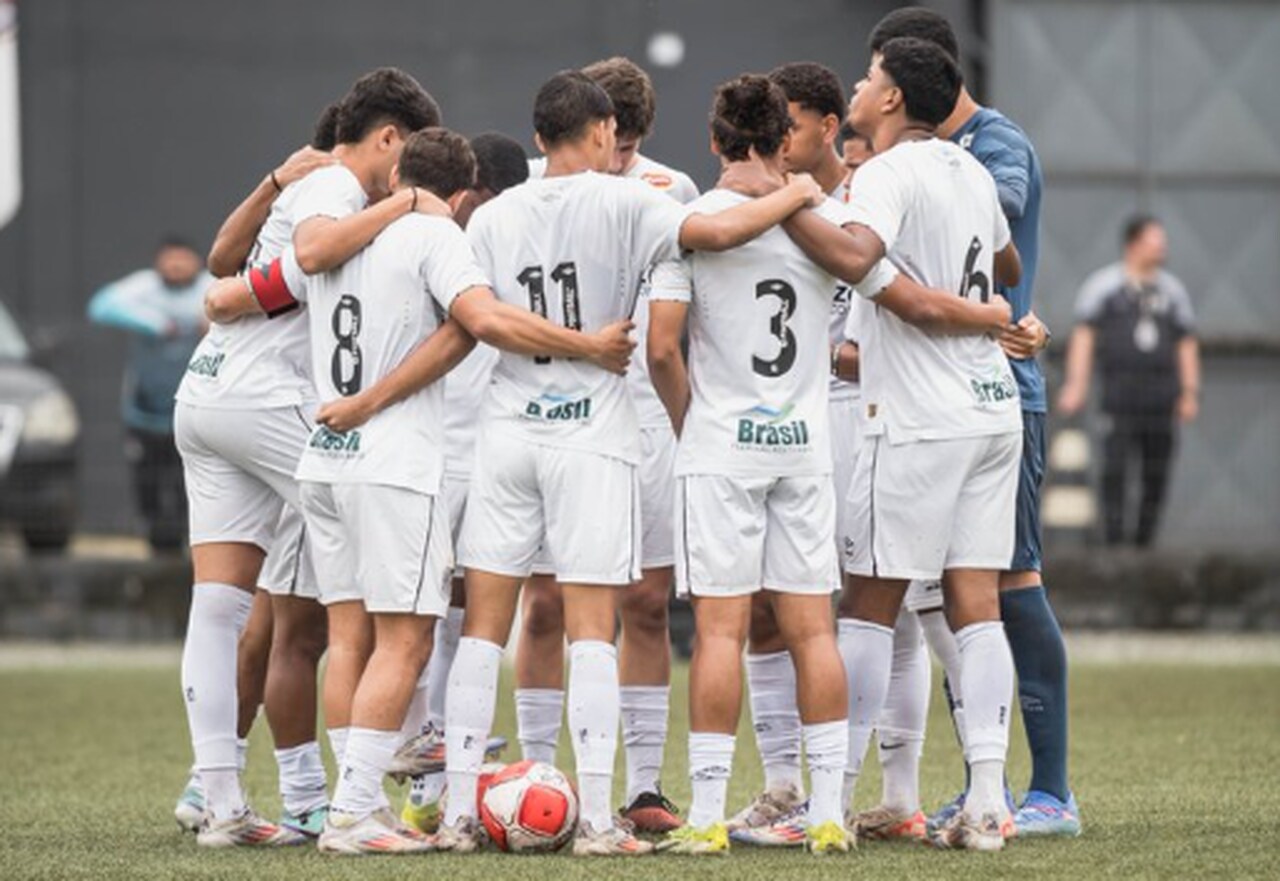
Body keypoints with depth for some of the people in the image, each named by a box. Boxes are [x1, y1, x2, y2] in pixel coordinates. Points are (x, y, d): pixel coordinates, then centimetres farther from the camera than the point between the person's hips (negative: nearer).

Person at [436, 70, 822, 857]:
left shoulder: (493, 218, 6)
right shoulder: (620, 202, -6)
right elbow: (714, 232, -18)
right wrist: (795, 196, -4)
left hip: (508, 429, 3)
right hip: (594, 434, -3)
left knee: (485, 626, 7)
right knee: (591, 629, -3)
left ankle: (459, 811, 5)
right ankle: (597, 821, -7)